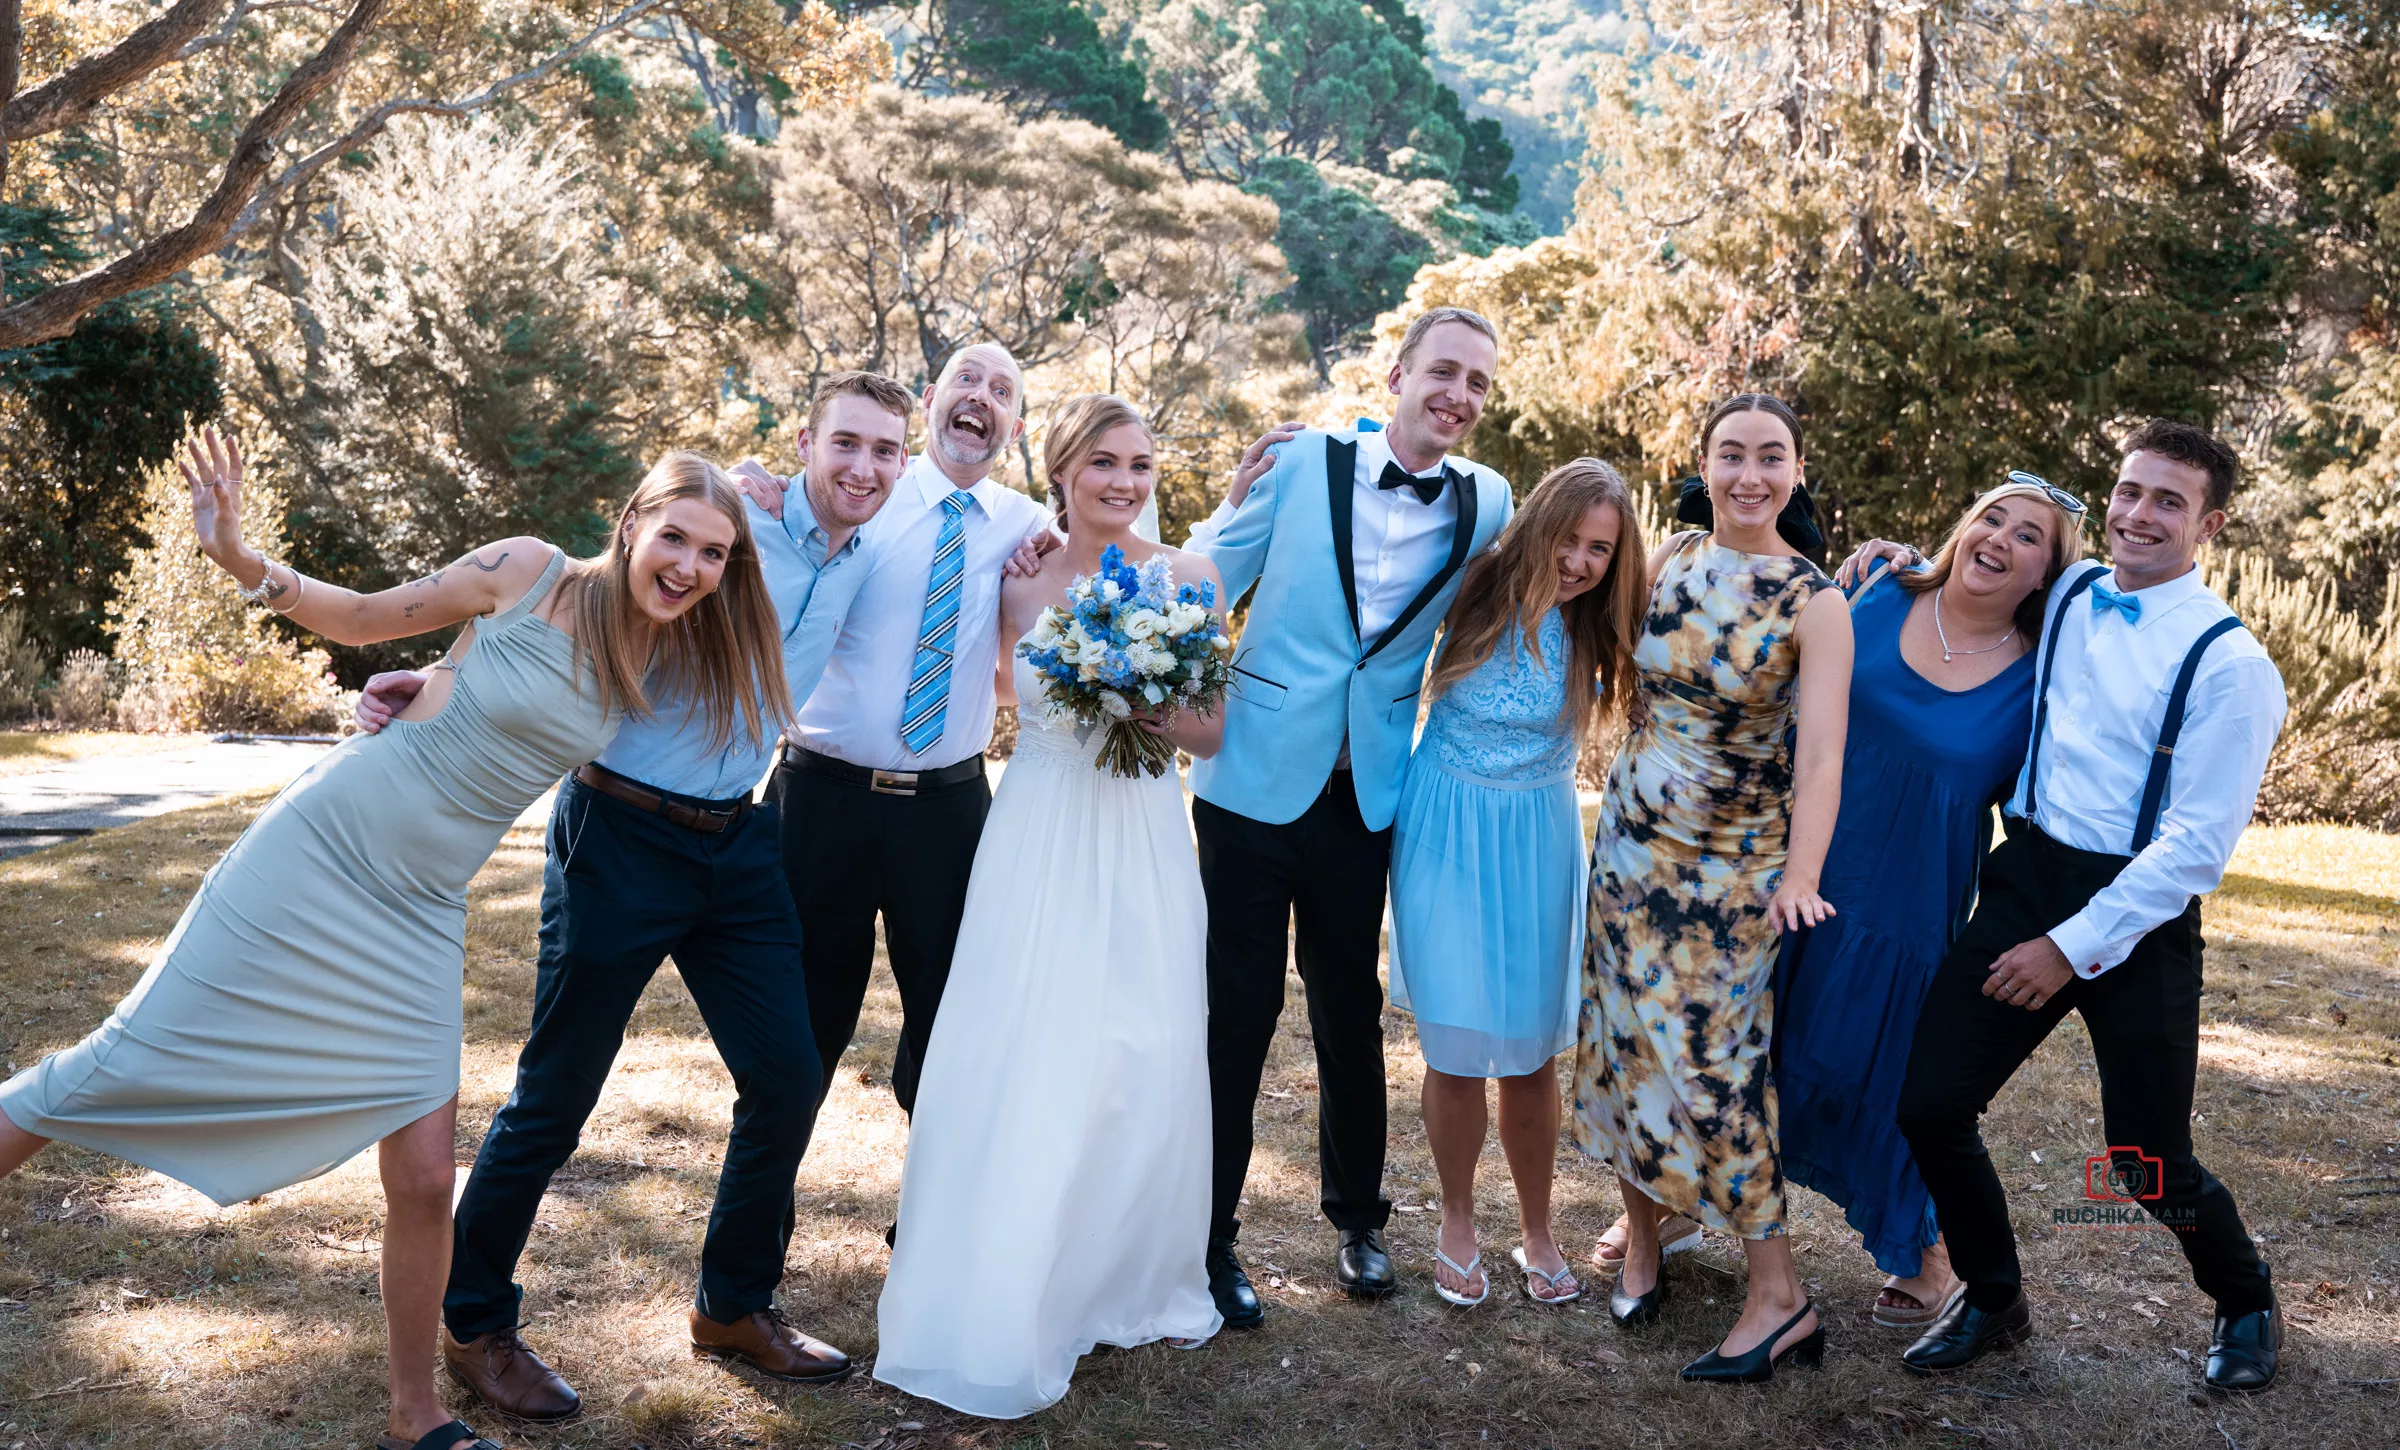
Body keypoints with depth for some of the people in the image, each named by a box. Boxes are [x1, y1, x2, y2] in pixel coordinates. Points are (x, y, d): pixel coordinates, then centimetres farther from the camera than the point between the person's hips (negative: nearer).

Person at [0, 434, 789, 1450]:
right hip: (324, 844, -4)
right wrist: (236, 557, -14)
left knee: (425, 1179, 2)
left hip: (418, 913, 4)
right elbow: (360, 619, -1)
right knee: (130, 1058, 2)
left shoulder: (659, 654, 4)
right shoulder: (529, 572, -9)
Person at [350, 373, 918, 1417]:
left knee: (787, 1078, 6)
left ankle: (735, 1306, 28)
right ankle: (474, 1323, 23)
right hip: (621, 834, -6)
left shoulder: (863, 566, 8)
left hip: (736, 841, 6)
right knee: (555, 1094, 2)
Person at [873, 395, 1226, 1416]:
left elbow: (1215, 730, 2)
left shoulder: (1188, 579, 1)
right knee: (1024, 1060, -2)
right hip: (1038, 840, 0)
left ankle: (1136, 1280, 24)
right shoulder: (1019, 582, 2)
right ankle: (1014, 1306, 12)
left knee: (1147, 1062, 2)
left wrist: (1156, 710, -14)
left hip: (1144, 844, 1)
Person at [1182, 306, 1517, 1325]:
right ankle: (1207, 1239, 22)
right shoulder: (1299, 463, -7)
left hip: (1365, 799, 3)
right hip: (1255, 781, -2)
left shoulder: (1487, 503, 0)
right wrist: (1236, 506, -17)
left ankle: (1357, 1220, 36)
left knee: (1352, 1018, 16)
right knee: (1236, 1018, 5)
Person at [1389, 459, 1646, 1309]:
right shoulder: (1477, 586, -7)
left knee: (1530, 1049, 7)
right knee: (1455, 1046, 1)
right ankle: (1457, 1224, 23)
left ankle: (1537, 1231, 27)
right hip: (1446, 833, -1)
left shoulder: (1595, 631, -3)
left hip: (1536, 844, 2)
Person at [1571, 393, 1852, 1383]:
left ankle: (1778, 1297, 5)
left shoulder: (1814, 603, -10)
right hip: (1632, 837, 5)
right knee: (1625, 1037, 8)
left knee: (1708, 1055, -7)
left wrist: (1801, 877, -28)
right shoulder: (1670, 559, 2)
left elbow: (1820, 751, -18)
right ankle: (1641, 1236, 27)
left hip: (1736, 864, -4)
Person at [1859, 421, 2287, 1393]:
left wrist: (2073, 947, -14)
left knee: (2149, 1167, 4)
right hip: (2025, 877, 5)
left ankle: (2246, 1305, 38)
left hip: (2138, 912, -5)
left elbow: (2199, 845, -14)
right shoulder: (2067, 596, 5)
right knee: (1929, 1105, 0)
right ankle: (1993, 1303, 25)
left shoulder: (2229, 663, -11)